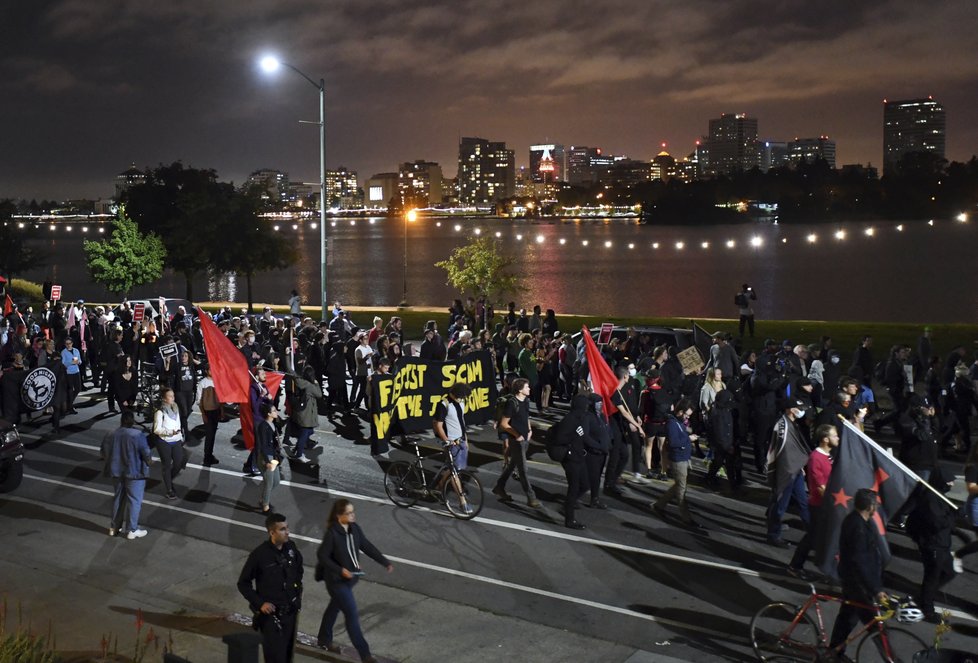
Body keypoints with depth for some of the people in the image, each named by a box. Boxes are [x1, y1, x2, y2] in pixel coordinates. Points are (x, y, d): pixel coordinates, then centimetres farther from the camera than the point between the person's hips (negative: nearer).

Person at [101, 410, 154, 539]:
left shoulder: (111, 435, -2)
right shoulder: (138, 435, -19)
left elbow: (104, 454, 6)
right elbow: (146, 454, -16)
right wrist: (149, 462, 4)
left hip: (117, 471, 6)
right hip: (135, 472, -6)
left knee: (118, 498, 19)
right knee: (134, 501, 5)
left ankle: (114, 527, 28)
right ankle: (132, 530, 10)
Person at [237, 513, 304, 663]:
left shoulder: (291, 548, -4)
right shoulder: (259, 555, -19)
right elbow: (243, 584, -9)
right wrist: (260, 603, -16)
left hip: (291, 611, 5)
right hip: (270, 613, -5)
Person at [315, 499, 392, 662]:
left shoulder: (354, 528, -4)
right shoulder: (332, 533, -24)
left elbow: (367, 547, 2)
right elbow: (322, 556, -19)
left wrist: (385, 562, -2)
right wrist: (340, 570, -26)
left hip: (350, 578, 7)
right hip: (337, 580, -7)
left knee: (335, 607, 25)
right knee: (352, 614, -3)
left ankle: (324, 640, 46)